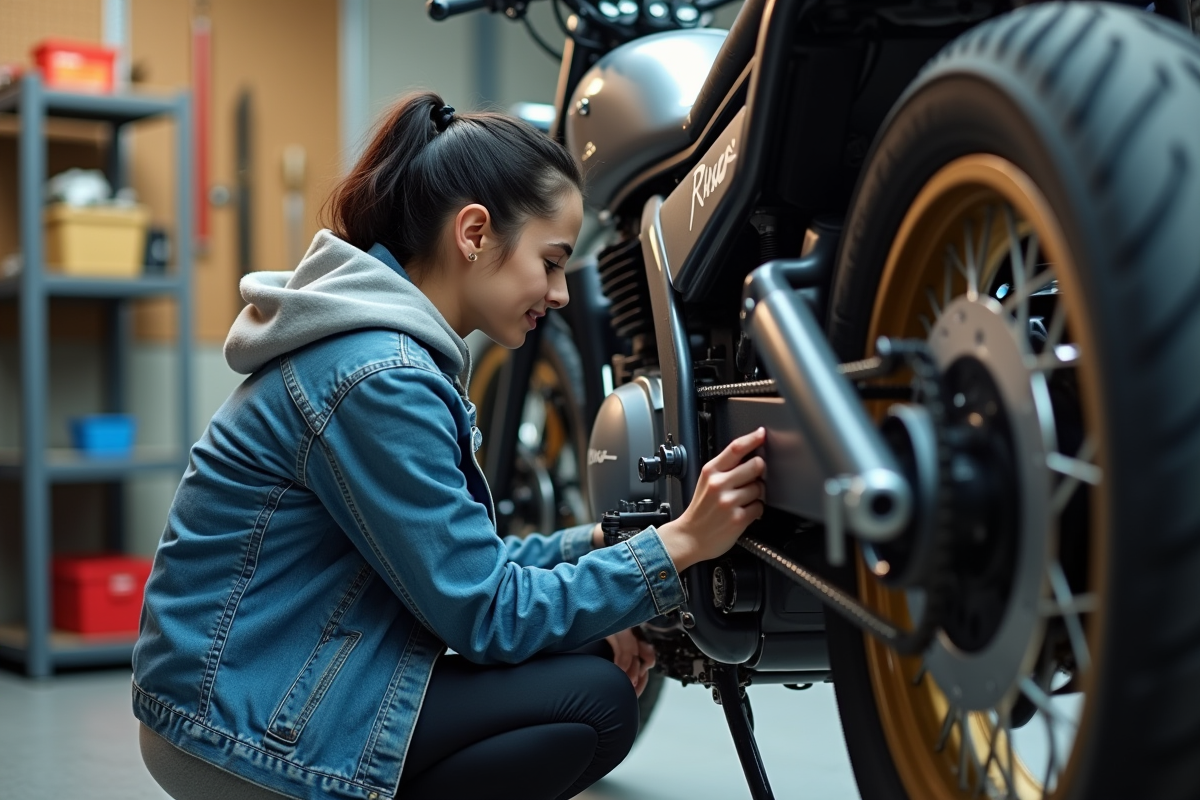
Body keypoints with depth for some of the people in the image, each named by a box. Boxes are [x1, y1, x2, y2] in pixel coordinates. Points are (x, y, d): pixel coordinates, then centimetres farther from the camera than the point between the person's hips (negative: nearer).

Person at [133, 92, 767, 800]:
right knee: (594, 703, -13)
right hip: (245, 729, -10)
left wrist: (593, 547, 0)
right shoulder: (379, 379, -22)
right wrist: (678, 545, -18)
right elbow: (486, 615, -19)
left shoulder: (400, 348, 10)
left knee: (578, 656, 13)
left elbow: (459, 562, 13)